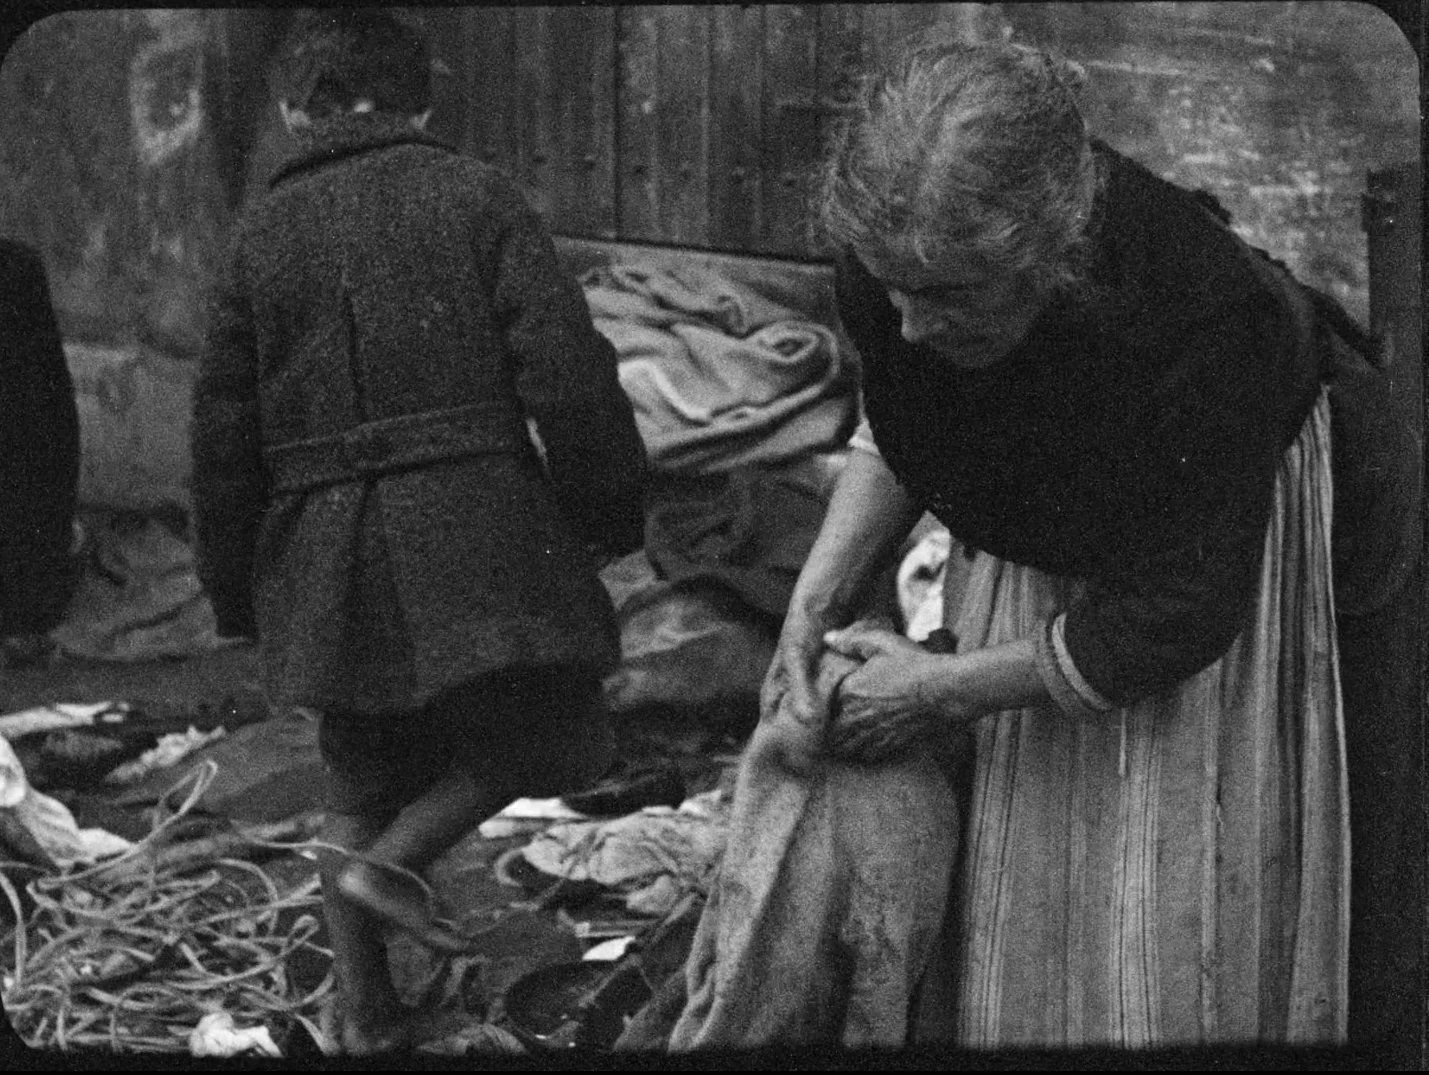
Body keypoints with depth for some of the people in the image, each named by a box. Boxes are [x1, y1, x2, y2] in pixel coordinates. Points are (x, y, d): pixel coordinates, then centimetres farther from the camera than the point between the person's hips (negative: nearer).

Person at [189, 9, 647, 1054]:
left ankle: (366, 1012, 15)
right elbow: (565, 369, -8)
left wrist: (236, 589, 19)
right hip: (473, 517, -4)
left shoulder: (262, 233, 9)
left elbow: (225, 429, 11)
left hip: (321, 549, 4)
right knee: (537, 726, 13)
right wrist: (610, 508, 2)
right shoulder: (475, 197, 0)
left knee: (360, 782, 16)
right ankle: (395, 856, -7)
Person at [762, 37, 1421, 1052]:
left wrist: (947, 688, -22)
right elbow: (897, 435, -1)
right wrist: (816, 601, -15)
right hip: (1049, 543, 5)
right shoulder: (905, 254, -27)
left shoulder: (1209, 317, -42)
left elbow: (1180, 616, -28)